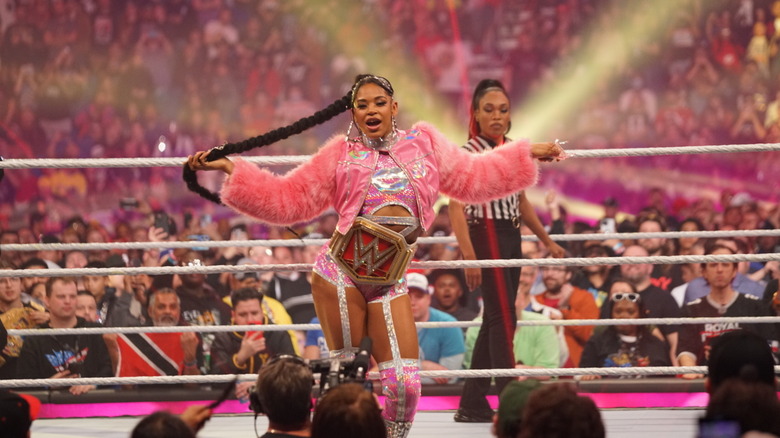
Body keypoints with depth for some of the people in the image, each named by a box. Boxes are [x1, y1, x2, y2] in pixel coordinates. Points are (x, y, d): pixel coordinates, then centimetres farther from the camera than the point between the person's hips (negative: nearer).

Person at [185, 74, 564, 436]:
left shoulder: (424, 143, 14)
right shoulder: (341, 154, 9)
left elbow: (473, 177, 23)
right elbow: (289, 199, 7)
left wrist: (528, 154, 23)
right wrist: (231, 168, 1)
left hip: (389, 282, 2)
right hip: (340, 273, -2)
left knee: (405, 382, -4)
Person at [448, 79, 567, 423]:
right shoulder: (469, 153, -12)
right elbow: (457, 206, -20)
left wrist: (547, 241, 25)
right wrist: (469, 256, -29)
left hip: (510, 238, 8)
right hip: (486, 237, -8)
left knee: (494, 320, 9)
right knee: (503, 318, -10)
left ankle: (473, 404, 14)